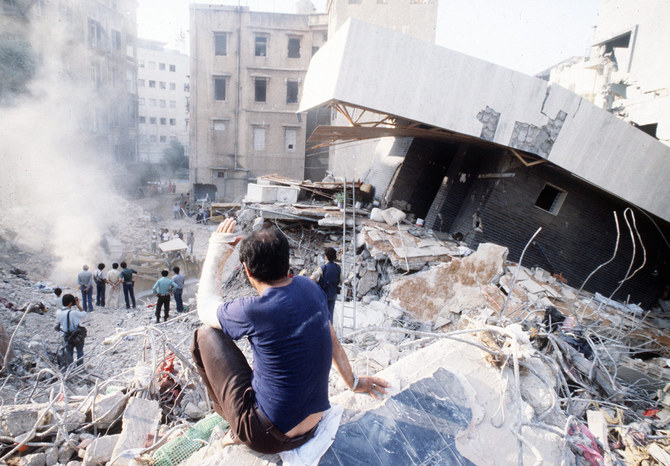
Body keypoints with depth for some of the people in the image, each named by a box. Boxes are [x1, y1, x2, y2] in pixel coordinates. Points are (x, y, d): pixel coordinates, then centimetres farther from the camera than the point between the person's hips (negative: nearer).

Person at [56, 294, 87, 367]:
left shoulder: (58, 312, -14)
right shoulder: (73, 312, -29)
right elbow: (84, 314, -13)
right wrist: (78, 305, -9)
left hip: (66, 336, 4)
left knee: (69, 353, 21)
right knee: (80, 351, 18)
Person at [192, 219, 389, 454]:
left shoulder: (254, 311, -24)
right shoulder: (309, 287, -6)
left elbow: (205, 308, -3)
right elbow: (332, 340, 9)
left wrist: (217, 250, 3)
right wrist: (353, 381, 23)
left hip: (267, 437, -6)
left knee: (205, 335, 4)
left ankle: (229, 415, 22)